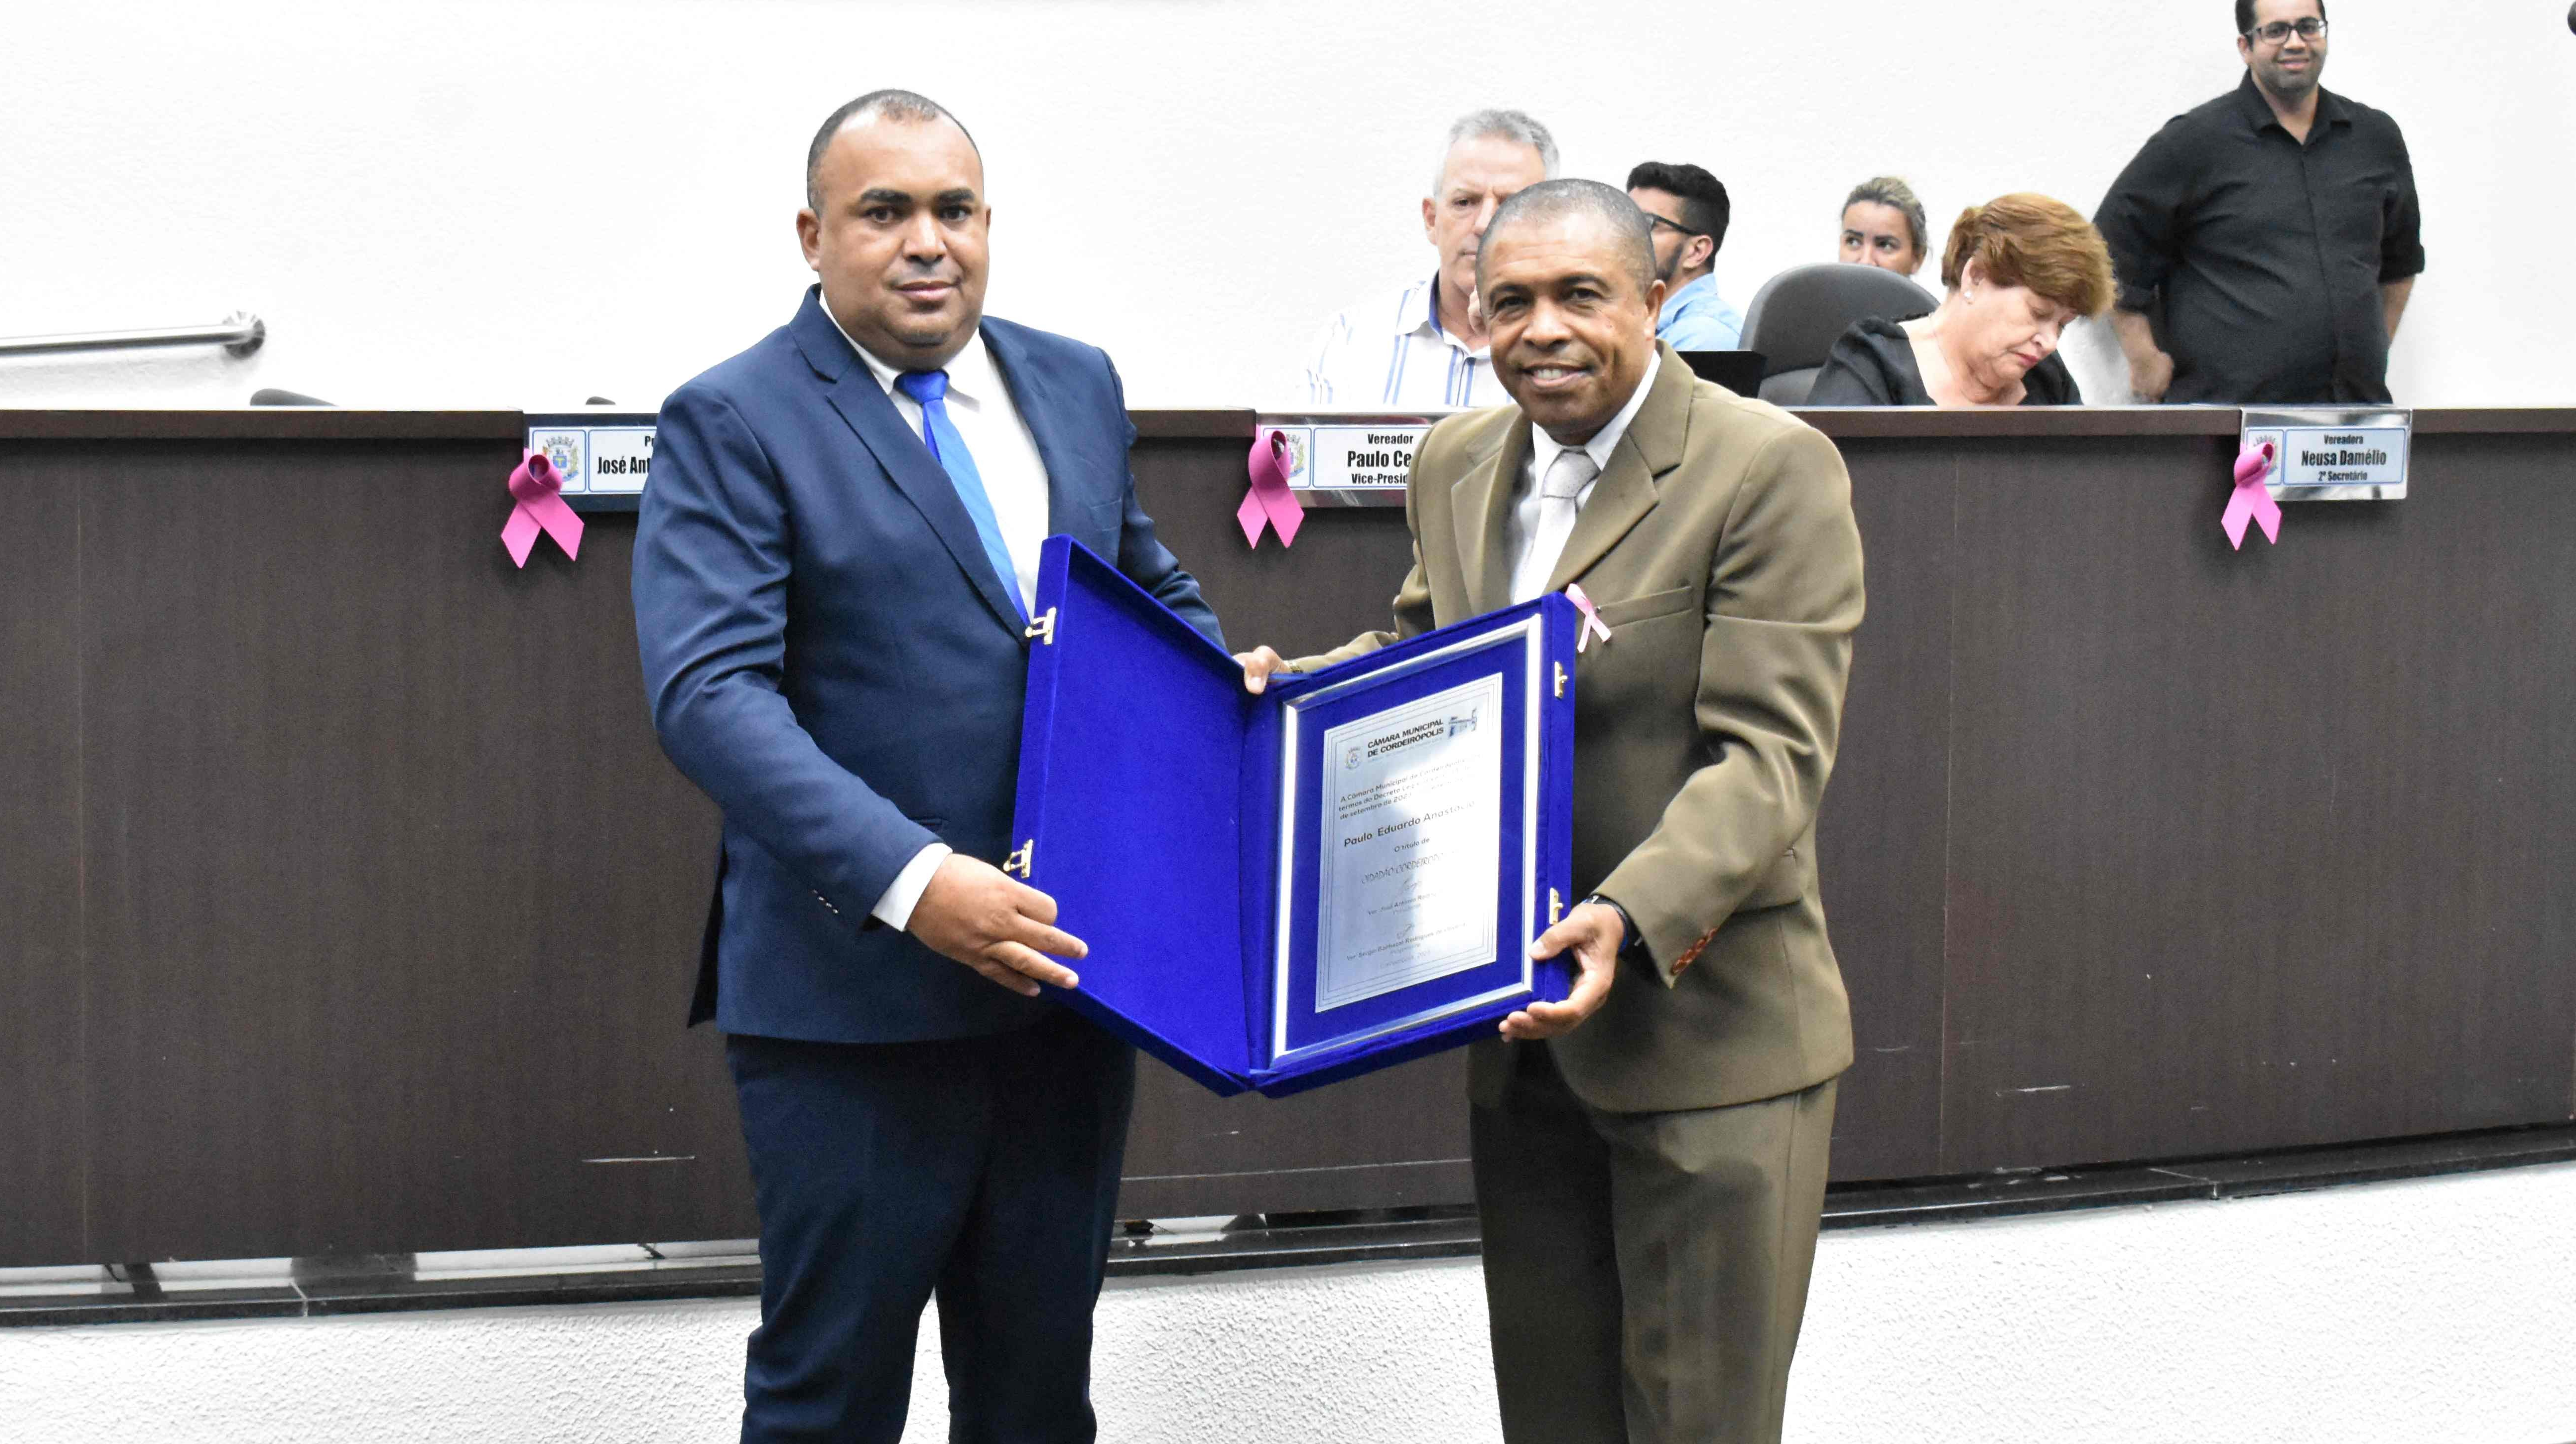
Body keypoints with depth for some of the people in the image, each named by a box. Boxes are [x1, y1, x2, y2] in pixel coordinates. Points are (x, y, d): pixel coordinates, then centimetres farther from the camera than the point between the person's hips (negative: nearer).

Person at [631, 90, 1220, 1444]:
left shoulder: (1075, 385, 11)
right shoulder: (733, 421, -8)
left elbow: (1151, 590, 25)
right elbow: (708, 690, -19)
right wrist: (909, 880, -29)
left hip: (1064, 963, 6)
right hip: (856, 1000, -5)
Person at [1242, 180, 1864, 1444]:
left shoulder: (1772, 470, -13)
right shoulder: (1455, 465, 9)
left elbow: (1771, 752, -18)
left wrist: (1631, 918, -31)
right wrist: (1286, 685, 5)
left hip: (1707, 1033, -6)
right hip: (1523, 1036, 6)